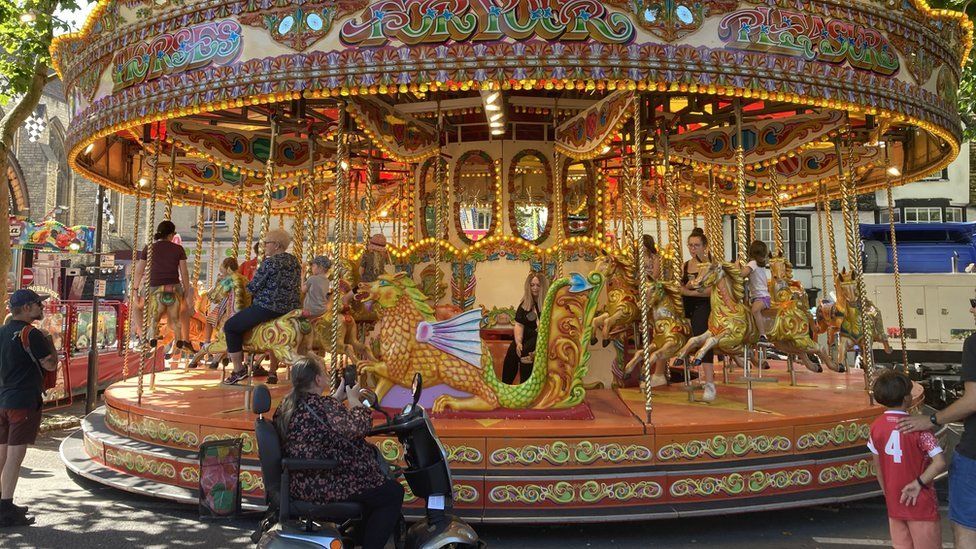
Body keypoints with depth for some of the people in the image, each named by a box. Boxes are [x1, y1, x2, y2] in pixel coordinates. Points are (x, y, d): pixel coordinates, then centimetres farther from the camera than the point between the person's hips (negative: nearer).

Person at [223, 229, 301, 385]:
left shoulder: (270, 263, -15)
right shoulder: (295, 262, 9)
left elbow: (253, 287, -11)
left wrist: (248, 287, 12)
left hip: (267, 308, -9)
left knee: (230, 326, 3)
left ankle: (238, 370, 2)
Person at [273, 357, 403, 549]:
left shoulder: (287, 404, 6)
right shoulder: (319, 404, -24)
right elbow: (358, 426, -29)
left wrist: (338, 397, 13)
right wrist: (353, 398, -13)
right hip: (323, 487, -11)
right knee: (393, 493, -2)